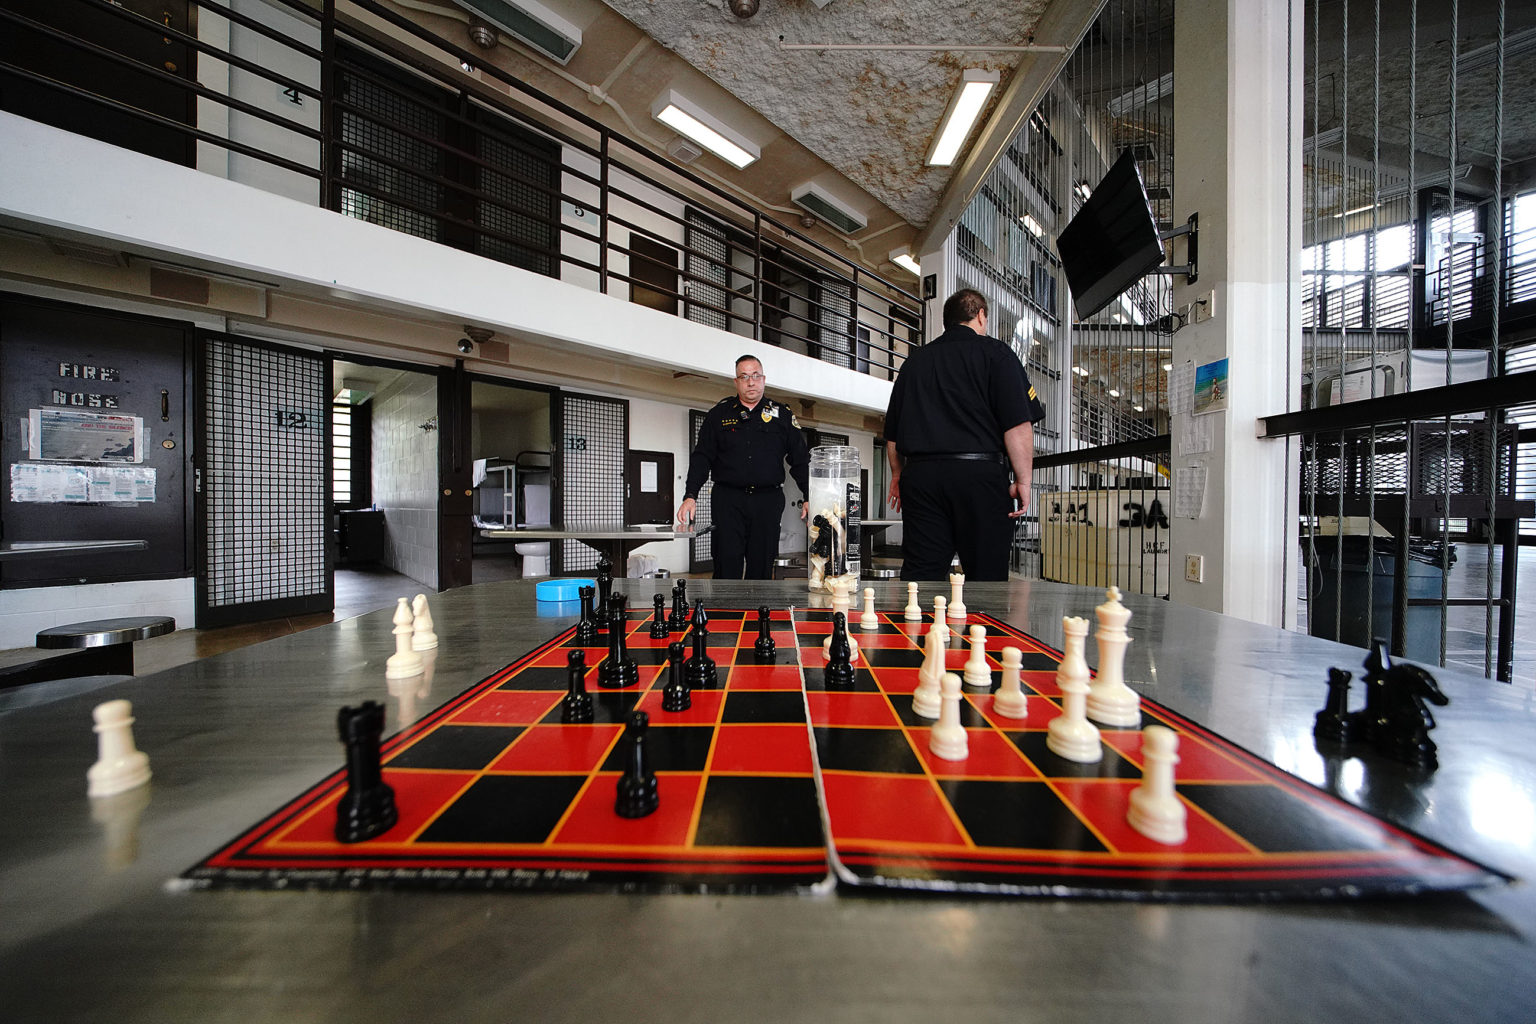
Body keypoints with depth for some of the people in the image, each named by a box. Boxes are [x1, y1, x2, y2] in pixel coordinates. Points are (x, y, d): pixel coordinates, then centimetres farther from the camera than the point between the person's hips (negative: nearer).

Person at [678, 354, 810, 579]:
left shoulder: (782, 415, 11)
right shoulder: (719, 414, 10)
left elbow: (801, 460, 10)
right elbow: (701, 458, 6)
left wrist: (809, 498, -2)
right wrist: (690, 497, -6)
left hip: (768, 501, 1)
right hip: (728, 499, -1)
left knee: (762, 566, 5)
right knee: (727, 564, -5)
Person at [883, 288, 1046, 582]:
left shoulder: (914, 361, 17)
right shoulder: (995, 353, 5)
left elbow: (892, 433, 18)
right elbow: (1018, 424, -7)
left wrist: (898, 476, 27)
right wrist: (1023, 480, -3)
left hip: (920, 474, 4)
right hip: (979, 474, -4)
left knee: (919, 572, 3)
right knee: (986, 573, 3)